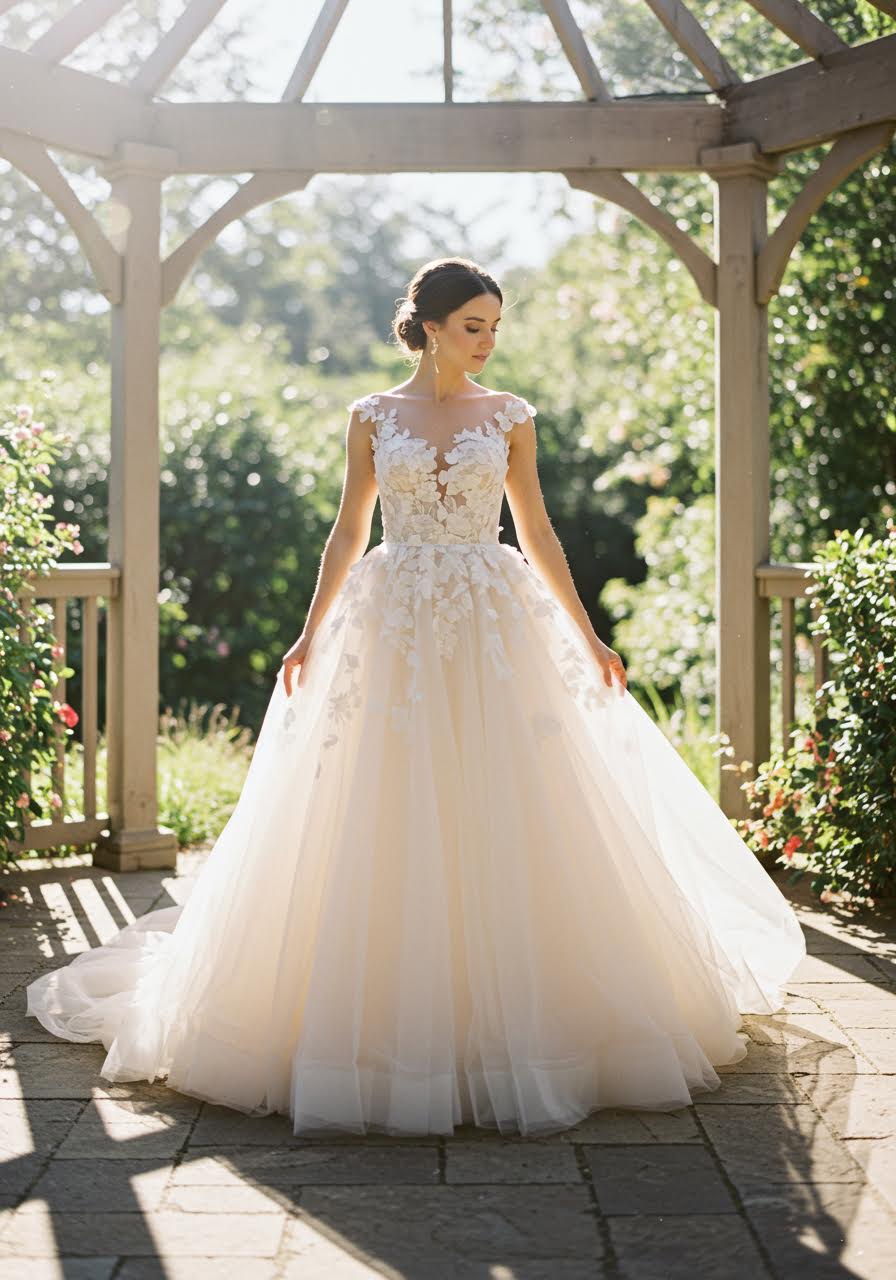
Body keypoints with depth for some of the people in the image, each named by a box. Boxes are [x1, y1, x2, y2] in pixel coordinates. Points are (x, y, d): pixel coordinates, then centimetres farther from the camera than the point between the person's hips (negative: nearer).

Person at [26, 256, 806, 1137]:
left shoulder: (509, 418, 7)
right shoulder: (373, 417, 6)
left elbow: (537, 534, 9)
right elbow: (347, 534, 8)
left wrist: (588, 637, 7)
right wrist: (310, 634, 2)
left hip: (493, 631, 0)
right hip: (395, 629, 0)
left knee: (505, 817, -2)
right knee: (390, 825, -1)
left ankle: (510, 1017, 10)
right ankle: (392, 1023, 9)